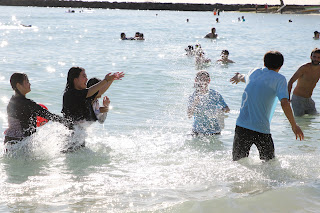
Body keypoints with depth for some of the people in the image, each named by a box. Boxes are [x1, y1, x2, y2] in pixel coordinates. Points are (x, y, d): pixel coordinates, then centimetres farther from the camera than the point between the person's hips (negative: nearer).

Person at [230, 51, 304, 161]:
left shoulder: (254, 72, 13)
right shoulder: (279, 79, -3)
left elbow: (243, 78, 38)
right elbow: (284, 103, -14)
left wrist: (238, 77, 63)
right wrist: (294, 126, -6)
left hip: (242, 126, 4)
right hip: (261, 129, -4)